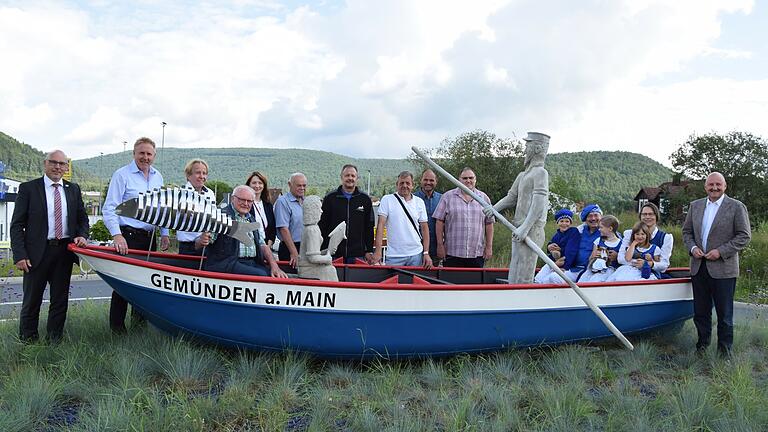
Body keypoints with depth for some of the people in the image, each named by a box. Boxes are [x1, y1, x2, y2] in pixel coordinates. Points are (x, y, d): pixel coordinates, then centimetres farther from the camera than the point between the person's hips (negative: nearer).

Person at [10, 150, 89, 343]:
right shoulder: (28, 188, -1)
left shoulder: (73, 189, 10)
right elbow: (17, 224, -4)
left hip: (65, 251, 3)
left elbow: (82, 219, 18)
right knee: (32, 299, 7)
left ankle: (54, 339, 20)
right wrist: (20, 255, -12)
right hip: (37, 252, -3)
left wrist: (82, 235, -3)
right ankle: (27, 341, 19)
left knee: (60, 299, 9)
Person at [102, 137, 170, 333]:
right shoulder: (122, 175, -5)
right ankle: (117, 327, 7)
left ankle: (139, 316, 26)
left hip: (149, 237, 6)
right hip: (128, 236, -6)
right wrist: (117, 235, -20)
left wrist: (164, 233, 15)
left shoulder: (158, 177, 13)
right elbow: (109, 208, -10)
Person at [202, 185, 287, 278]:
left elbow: (262, 245, 18)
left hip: (253, 263, 6)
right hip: (227, 263, -6)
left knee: (276, 277, -20)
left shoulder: (252, 221, 22)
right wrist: (203, 240, -33)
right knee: (262, 275, -29)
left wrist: (274, 266, 2)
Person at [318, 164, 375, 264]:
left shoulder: (365, 199, 8)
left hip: (358, 255, 1)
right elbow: (322, 226, 7)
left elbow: (369, 228, 10)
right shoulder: (330, 198, 6)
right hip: (334, 254, 0)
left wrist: (369, 251, 6)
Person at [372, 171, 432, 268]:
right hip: (394, 256, -2)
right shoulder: (387, 200, 1)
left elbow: (424, 228, 10)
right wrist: (378, 251, -13)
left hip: (416, 255, 3)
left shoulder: (419, 202, 9)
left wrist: (426, 253, 3)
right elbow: (381, 224, -5)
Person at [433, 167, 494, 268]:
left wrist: (489, 247, 5)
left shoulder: (484, 198, 10)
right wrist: (440, 245, -3)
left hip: (477, 253, 2)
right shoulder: (448, 197, 3)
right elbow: (439, 222, 1)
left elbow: (489, 224, 10)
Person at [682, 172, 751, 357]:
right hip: (698, 267, 4)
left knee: (724, 313, 3)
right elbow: (686, 231, 16)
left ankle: (725, 351, 15)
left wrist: (721, 251, -14)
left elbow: (744, 236, -5)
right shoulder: (695, 206, 11)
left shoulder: (737, 207, -2)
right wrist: (692, 247, -3)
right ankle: (702, 345, 24)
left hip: (723, 269, -4)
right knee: (700, 312, 11)